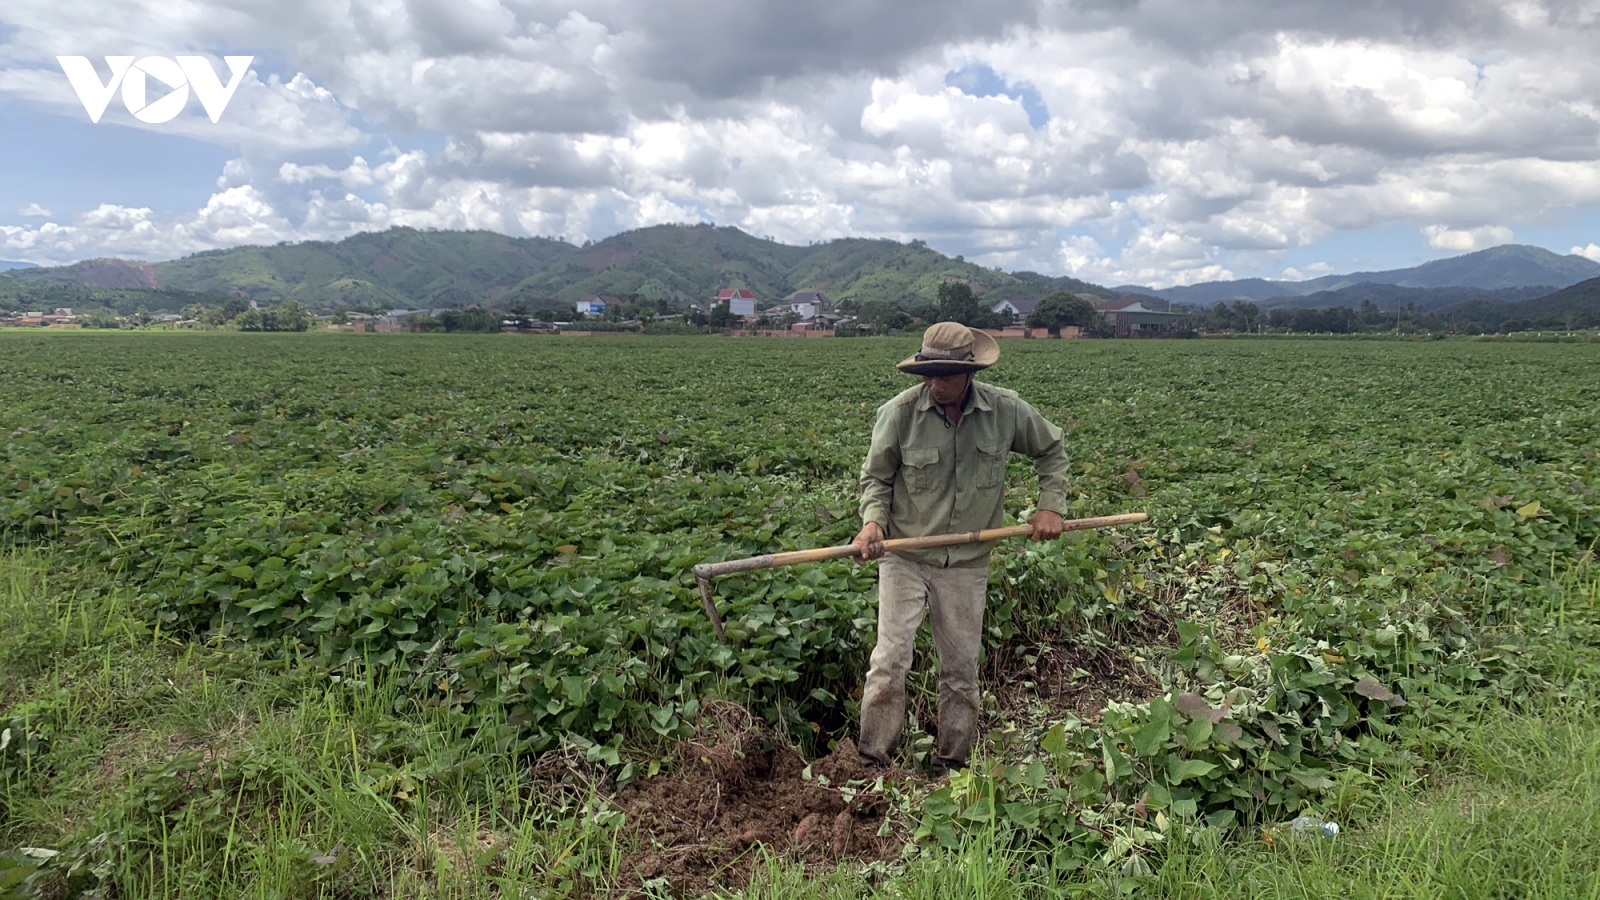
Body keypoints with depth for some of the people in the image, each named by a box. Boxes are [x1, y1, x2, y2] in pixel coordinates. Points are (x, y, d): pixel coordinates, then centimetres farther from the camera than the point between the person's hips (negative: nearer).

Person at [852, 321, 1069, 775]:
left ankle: (950, 767, 28)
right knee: (890, 662, -7)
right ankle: (873, 765, 7)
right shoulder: (899, 412, -12)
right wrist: (873, 521, -17)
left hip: (967, 563, 2)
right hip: (904, 557, -2)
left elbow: (1052, 450, 13)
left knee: (961, 669, 11)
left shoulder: (1006, 410, -6)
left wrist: (1051, 505, 2)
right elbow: (876, 478, 1)